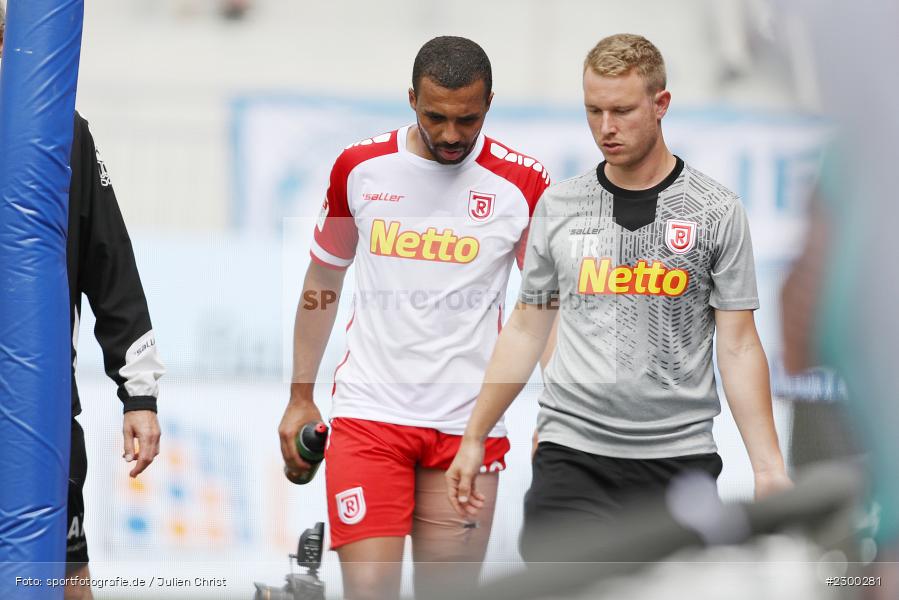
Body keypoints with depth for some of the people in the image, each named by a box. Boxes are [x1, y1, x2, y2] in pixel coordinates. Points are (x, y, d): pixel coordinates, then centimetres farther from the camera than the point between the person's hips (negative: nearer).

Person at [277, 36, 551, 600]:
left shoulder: (523, 183, -3)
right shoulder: (359, 167, 2)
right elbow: (323, 281, 15)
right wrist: (301, 397, 15)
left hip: (469, 424, 0)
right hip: (369, 412, 0)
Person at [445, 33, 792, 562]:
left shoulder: (716, 210, 0)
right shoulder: (558, 205, 7)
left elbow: (739, 346, 0)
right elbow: (526, 330, 14)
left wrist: (769, 467, -7)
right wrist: (474, 439, 12)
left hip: (679, 458, -1)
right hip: (572, 453, 1)